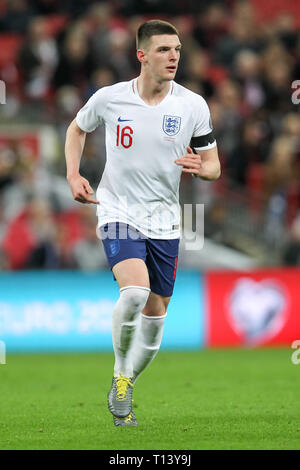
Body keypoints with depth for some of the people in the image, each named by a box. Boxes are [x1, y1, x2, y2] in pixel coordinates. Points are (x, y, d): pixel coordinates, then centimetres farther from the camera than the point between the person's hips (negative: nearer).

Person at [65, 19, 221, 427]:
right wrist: (73, 176, 1)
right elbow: (77, 128, 15)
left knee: (156, 310, 8)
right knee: (135, 291, -27)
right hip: (118, 213, -3)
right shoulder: (110, 98, -7)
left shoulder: (193, 106, -5)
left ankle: (125, 388, 29)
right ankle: (121, 374, -5)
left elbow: (214, 166, 4)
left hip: (164, 220, 3)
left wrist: (201, 168, -20)